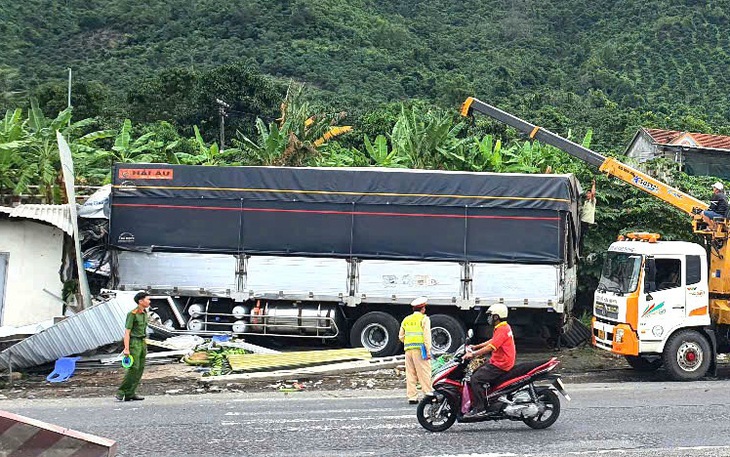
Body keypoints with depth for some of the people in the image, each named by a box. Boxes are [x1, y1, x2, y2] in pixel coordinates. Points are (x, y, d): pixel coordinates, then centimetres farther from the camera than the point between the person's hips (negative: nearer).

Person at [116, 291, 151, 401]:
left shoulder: (145, 314, 12)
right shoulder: (132, 314, -13)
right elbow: (127, 332, -15)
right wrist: (126, 348, -20)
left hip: (142, 343, 8)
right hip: (133, 343, -8)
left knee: (140, 369, 3)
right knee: (133, 368, -13)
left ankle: (130, 394, 6)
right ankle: (121, 393, -5)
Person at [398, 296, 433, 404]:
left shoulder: (406, 320, 17)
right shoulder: (424, 318, 0)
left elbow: (401, 336, 17)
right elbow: (426, 335, -9)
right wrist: (428, 350, -11)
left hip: (408, 349, 5)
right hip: (419, 348, -5)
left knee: (410, 374, 5)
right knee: (424, 372, -3)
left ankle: (412, 397, 5)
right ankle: (428, 393, -4)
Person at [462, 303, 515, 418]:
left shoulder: (502, 329, -18)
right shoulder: (504, 327, 15)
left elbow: (491, 347, -27)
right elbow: (492, 341, 26)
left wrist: (473, 354, -25)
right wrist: (476, 347, 23)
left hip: (500, 365, -11)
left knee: (475, 379, -18)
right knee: (475, 372, 16)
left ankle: (480, 408, -16)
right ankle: (475, 403, 19)